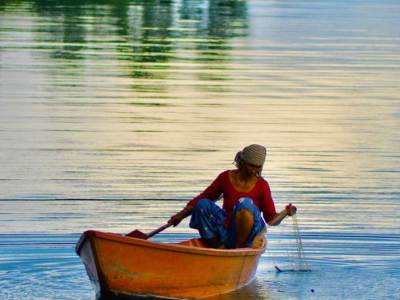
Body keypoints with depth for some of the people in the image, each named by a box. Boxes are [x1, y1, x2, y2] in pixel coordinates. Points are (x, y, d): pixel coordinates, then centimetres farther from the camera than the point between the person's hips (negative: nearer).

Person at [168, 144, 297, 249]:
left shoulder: (262, 185, 0)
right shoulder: (226, 177, 5)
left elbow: (271, 219, 0)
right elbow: (201, 198, 11)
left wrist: (285, 213, -21)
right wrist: (181, 215, 3)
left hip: (247, 235, -3)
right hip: (225, 230, 3)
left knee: (245, 203, -30)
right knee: (202, 205, -16)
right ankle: (218, 248, -14)